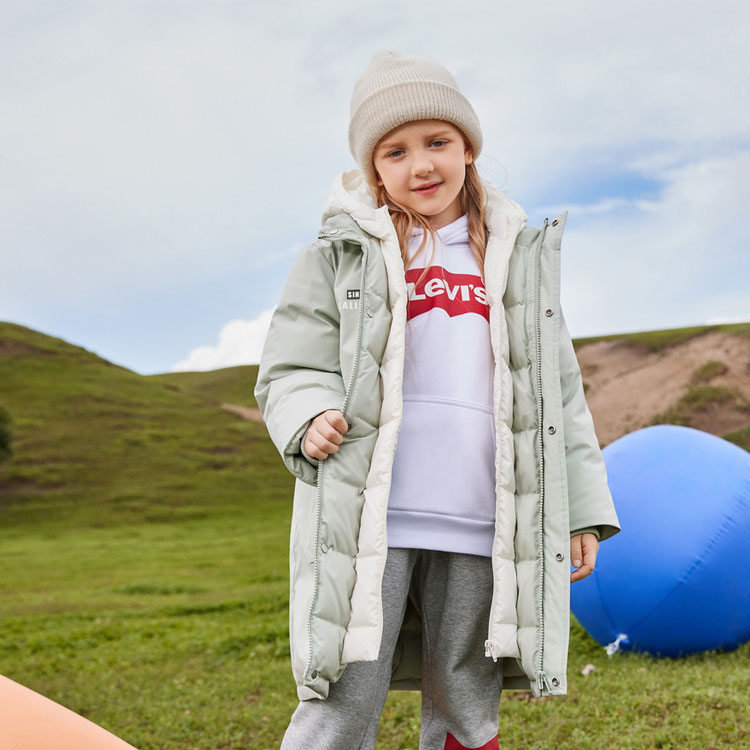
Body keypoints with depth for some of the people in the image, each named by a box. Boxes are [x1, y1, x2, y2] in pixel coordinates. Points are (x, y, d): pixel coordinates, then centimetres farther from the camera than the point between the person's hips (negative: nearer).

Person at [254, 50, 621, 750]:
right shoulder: (343, 253, 6)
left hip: (480, 527, 3)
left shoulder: (518, 256, 14)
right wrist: (309, 417, -16)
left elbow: (559, 390, 16)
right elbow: (288, 367, 7)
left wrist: (581, 508, 12)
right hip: (370, 520, -2)